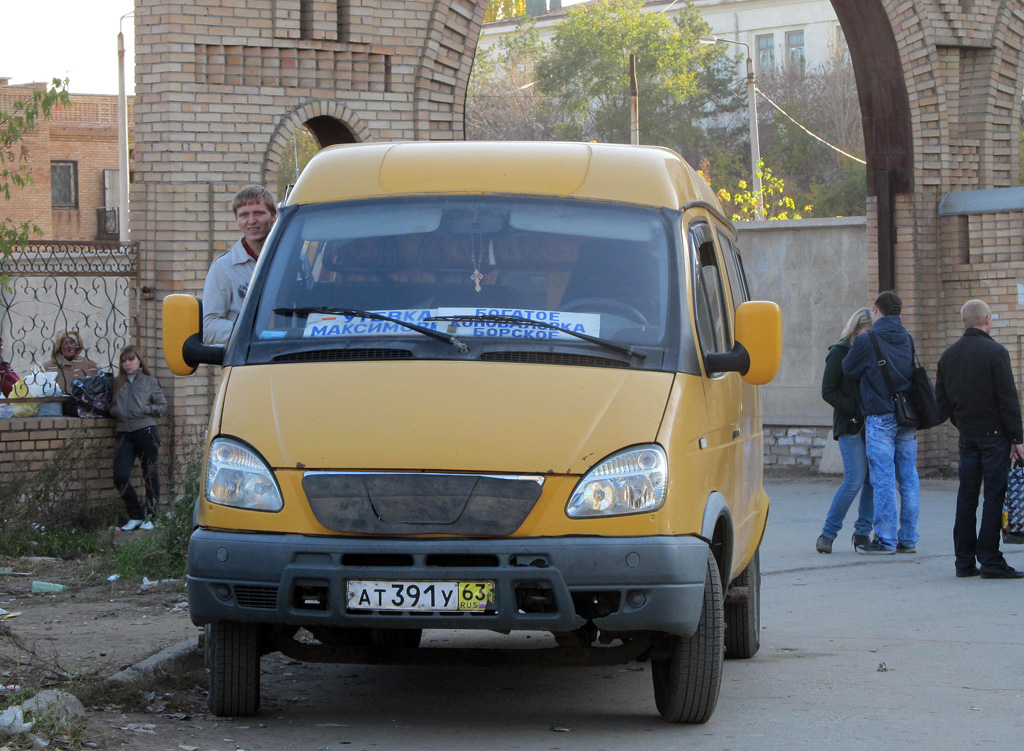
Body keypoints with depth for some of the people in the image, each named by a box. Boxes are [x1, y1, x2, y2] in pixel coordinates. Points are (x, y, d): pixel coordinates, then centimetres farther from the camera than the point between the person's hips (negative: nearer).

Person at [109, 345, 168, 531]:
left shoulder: (150, 382, 8)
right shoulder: (118, 383, 18)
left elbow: (163, 407, 7)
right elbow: (112, 409, 22)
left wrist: (147, 409, -9)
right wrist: (115, 411, 0)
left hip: (145, 430, -3)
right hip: (124, 433, 3)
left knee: (150, 475, 1)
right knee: (120, 476, -10)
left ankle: (149, 517, 10)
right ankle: (135, 516, 5)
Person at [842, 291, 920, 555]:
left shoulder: (867, 342, -9)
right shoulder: (907, 340, 8)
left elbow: (848, 371, 3)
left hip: (880, 417, -5)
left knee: (884, 479, -4)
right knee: (909, 478, 8)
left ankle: (886, 540, -3)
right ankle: (908, 539, 11)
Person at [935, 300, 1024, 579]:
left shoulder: (948, 355, 8)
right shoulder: (995, 352, -12)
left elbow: (942, 400, 12)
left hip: (967, 437, 6)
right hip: (994, 435, -6)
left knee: (966, 497, 9)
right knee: (994, 496, -4)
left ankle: (964, 561, 9)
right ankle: (989, 560, -7)